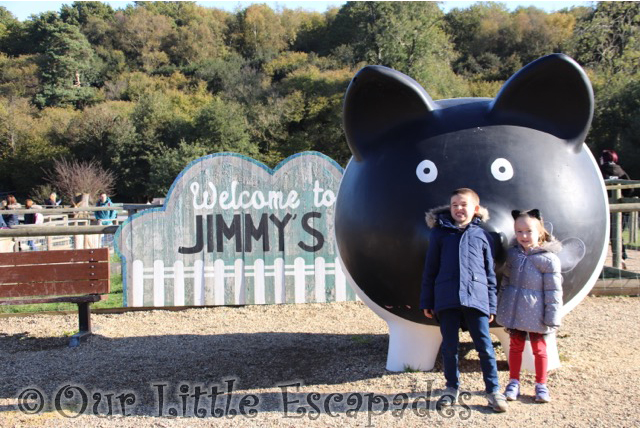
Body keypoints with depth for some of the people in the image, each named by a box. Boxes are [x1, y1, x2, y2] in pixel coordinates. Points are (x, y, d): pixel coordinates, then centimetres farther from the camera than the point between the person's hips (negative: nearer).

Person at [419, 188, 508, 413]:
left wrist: (492, 305, 8)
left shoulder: (482, 236, 11)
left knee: (485, 345, 0)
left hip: (476, 298, 0)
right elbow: (430, 269, 10)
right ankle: (452, 388, 22)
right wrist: (427, 302, 6)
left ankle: (493, 390, 11)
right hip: (446, 299, 1)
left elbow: (490, 272, 12)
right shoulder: (440, 233, 9)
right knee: (449, 346, 8)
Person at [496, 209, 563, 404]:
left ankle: (541, 385, 23)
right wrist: (501, 308, 12)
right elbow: (505, 281, 11)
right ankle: (514, 382, 24)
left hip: (535, 313, -4)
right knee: (515, 346, 13)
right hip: (514, 310, 4)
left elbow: (553, 291, -11)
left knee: (539, 348, 11)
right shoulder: (513, 253, 2)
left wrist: (552, 318, -12)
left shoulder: (548, 259, -13)